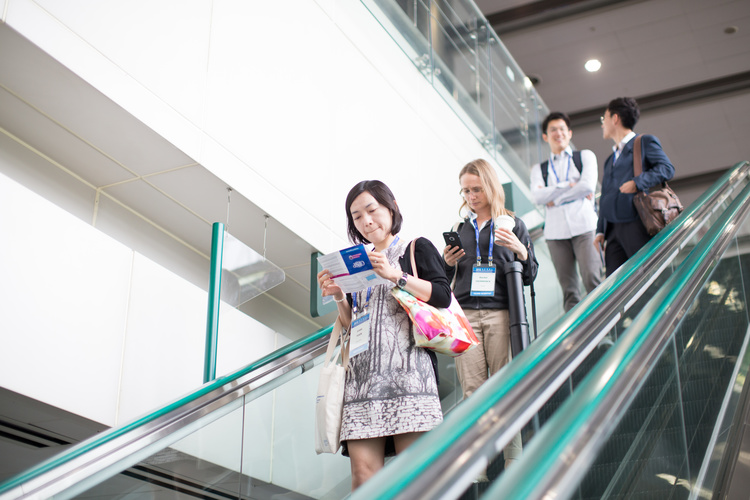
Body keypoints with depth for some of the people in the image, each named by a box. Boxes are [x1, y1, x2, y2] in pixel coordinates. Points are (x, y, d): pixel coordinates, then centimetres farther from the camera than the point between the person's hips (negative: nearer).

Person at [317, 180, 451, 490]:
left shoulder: (417, 249, 13)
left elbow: (442, 296, -1)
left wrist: (396, 275, -10)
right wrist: (339, 298, 6)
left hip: (406, 368, -4)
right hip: (363, 373, 4)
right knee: (363, 471, -8)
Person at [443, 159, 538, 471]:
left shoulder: (512, 225, 8)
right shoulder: (461, 228, 15)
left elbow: (530, 277, 7)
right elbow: (447, 278, 21)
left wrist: (521, 252, -12)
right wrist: (448, 264, 0)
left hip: (500, 313, -2)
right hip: (465, 314, 2)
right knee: (472, 390, -1)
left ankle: (513, 462, 2)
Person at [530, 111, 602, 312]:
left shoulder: (585, 156, 15)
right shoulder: (539, 169, 19)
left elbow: (588, 185, -3)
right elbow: (537, 196, 0)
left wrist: (555, 198, -1)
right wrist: (569, 186, -6)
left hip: (584, 226, -2)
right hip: (556, 230, 2)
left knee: (592, 280, -14)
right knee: (568, 288, -2)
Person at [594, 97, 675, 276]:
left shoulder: (645, 142, 7)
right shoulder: (611, 159, 27)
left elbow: (667, 169, -6)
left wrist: (638, 182, -19)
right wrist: (601, 231, 15)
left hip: (637, 226, -7)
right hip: (613, 230, 7)